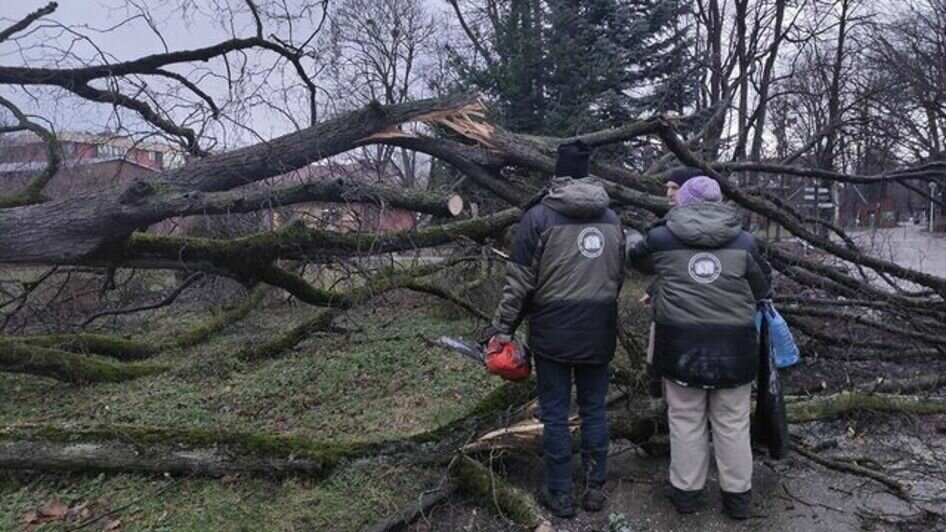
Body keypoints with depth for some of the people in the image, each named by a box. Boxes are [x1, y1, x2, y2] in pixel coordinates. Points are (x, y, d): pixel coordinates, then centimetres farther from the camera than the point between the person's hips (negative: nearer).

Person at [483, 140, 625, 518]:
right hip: (599, 331, 4)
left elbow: (520, 281, -10)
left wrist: (502, 327, -2)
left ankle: (560, 494, 16)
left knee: (555, 413, 6)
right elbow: (619, 277, 14)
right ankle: (595, 488, 23)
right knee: (594, 408, 14)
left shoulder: (538, 216, -8)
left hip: (553, 330, -4)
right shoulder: (611, 219, 8)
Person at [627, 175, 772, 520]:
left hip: (681, 344, -1)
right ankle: (738, 495, 25)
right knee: (732, 422, 13)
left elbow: (636, 259, 18)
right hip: (733, 345, 1)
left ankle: (685, 491, 23)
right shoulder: (744, 242, 0)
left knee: (685, 420, 12)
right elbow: (763, 286, 10)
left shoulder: (661, 239, -1)